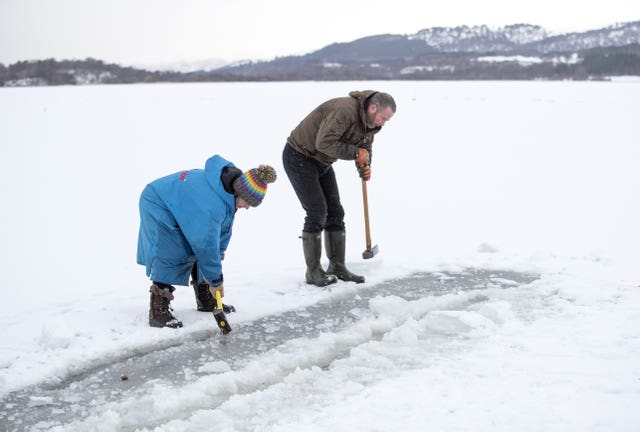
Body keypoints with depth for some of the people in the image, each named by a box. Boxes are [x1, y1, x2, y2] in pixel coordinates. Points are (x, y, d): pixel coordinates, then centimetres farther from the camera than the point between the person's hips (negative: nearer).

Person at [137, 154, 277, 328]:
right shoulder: (212, 204, -39)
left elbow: (224, 228, -1)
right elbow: (207, 244, -31)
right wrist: (215, 280, -21)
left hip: (179, 204, 9)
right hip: (157, 206, -9)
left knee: (198, 251, 8)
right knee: (171, 256, -20)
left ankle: (206, 301, 19)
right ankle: (158, 312, -18)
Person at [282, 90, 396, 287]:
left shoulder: (370, 123, 0)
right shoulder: (344, 110, -31)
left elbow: (365, 148, 13)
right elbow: (324, 143, -37)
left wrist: (366, 167, -9)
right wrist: (355, 152, -29)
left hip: (322, 163, 9)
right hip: (299, 157, -9)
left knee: (335, 212, 6)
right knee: (317, 212, -12)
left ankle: (337, 266, 13)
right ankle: (313, 271, -3)